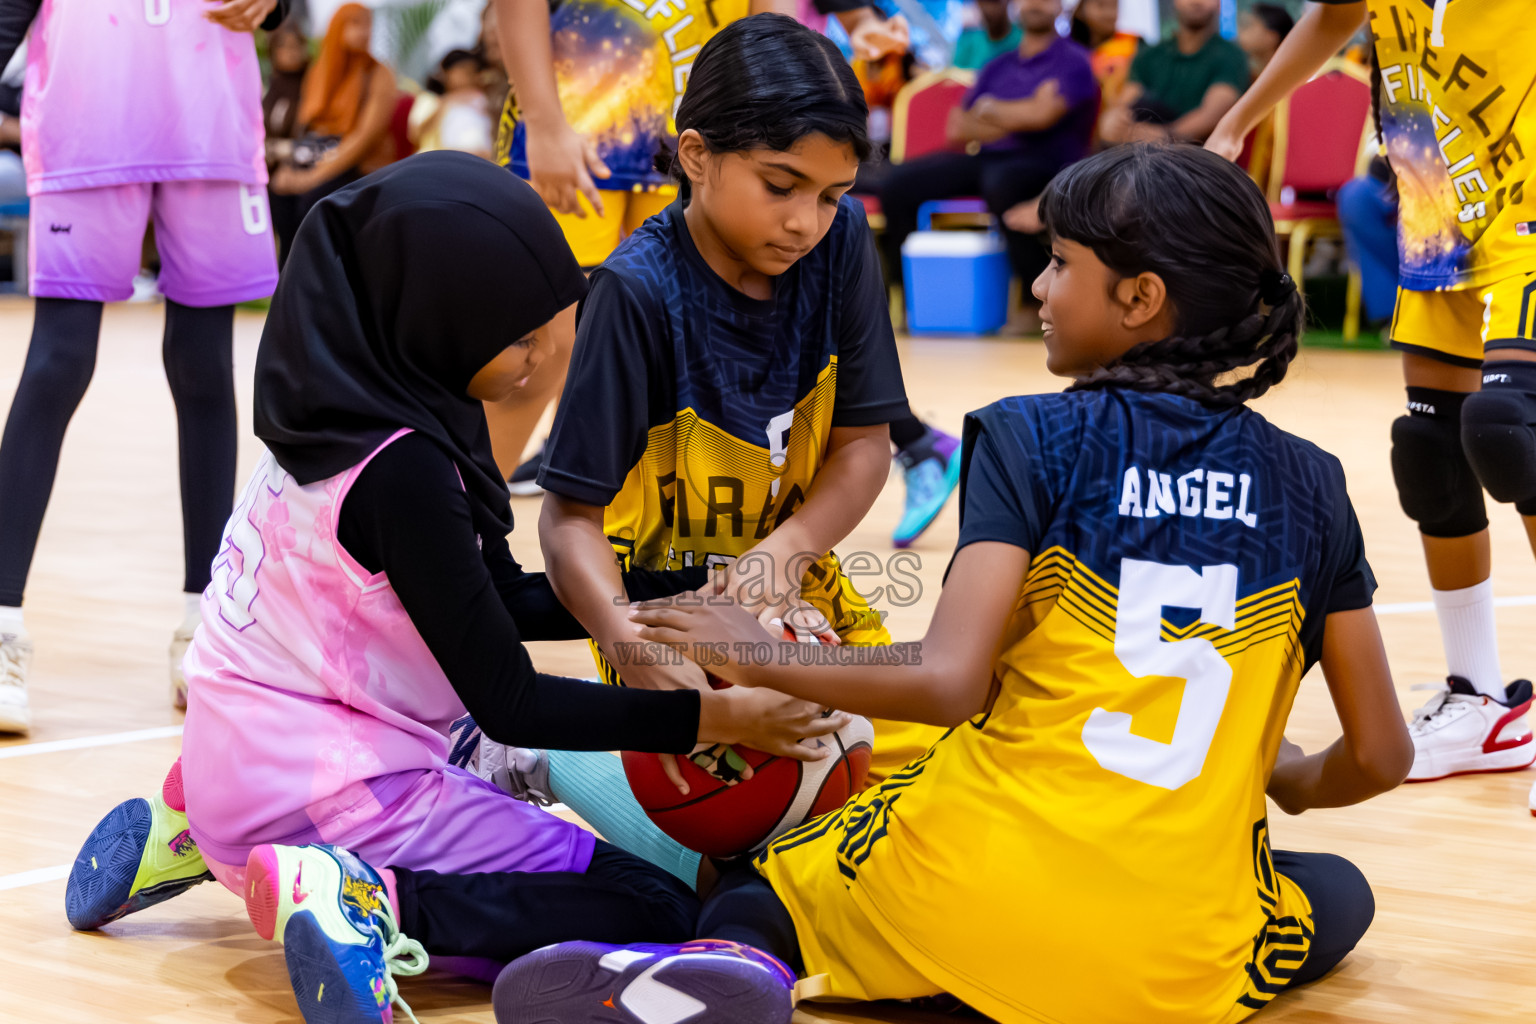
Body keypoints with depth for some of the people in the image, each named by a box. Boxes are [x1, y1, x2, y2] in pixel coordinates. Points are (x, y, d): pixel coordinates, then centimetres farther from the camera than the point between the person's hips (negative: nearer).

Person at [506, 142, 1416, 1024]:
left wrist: (759, 659, -1)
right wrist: (1293, 779, 30)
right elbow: (1380, 757, 7)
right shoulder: (1308, 486, 5)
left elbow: (946, 682, -16)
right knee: (1341, 893, 33)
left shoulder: (1030, 440, -4)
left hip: (976, 892, -1)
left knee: (748, 894, 28)